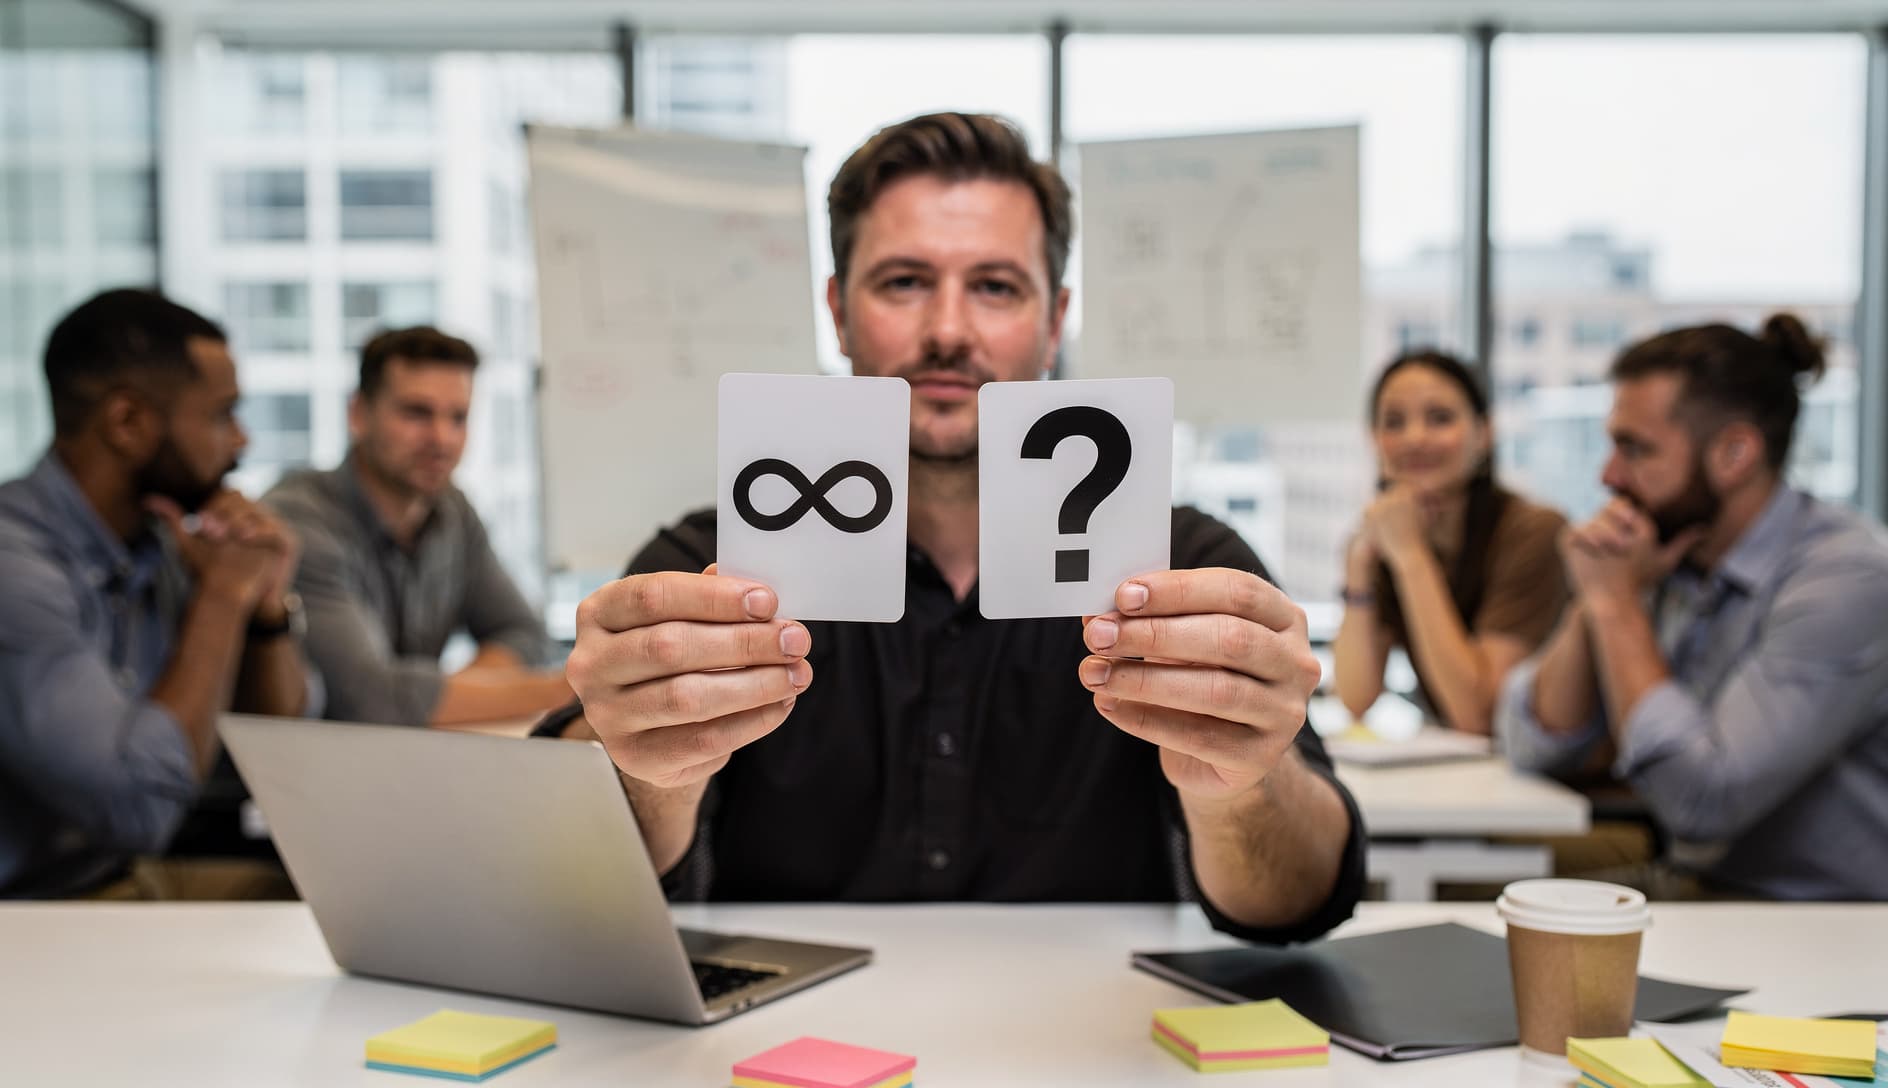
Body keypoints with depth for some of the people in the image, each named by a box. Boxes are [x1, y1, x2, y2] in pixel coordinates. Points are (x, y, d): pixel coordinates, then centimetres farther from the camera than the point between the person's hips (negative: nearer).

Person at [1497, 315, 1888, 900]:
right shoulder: (1667, 556, 1)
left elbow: (1701, 801, -26)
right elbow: (1538, 746, 3)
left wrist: (1617, 601, -17)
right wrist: (1593, 604, -12)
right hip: (1693, 888, 7)